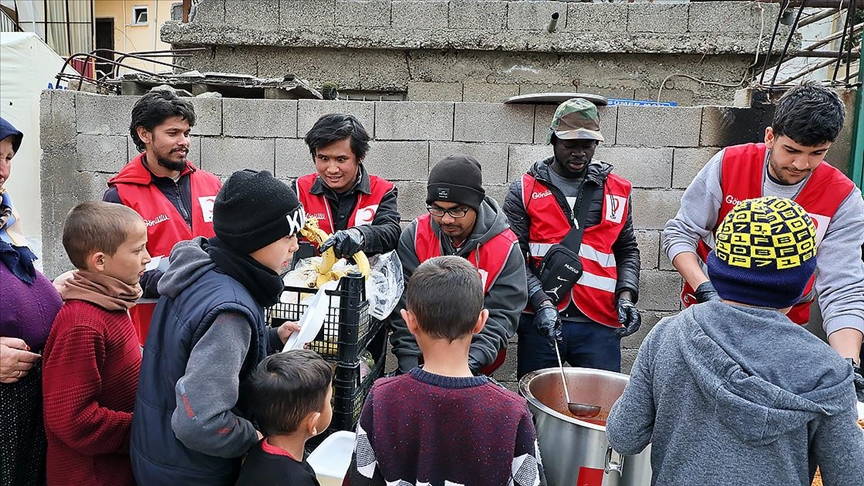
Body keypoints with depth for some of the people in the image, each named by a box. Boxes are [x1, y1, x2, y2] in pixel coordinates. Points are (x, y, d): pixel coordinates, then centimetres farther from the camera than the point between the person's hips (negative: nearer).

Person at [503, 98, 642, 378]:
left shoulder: (617, 191, 11)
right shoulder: (524, 192, 2)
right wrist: (540, 302, -17)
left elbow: (627, 250, 16)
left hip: (599, 324, 2)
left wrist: (625, 294, 0)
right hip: (540, 322, -1)